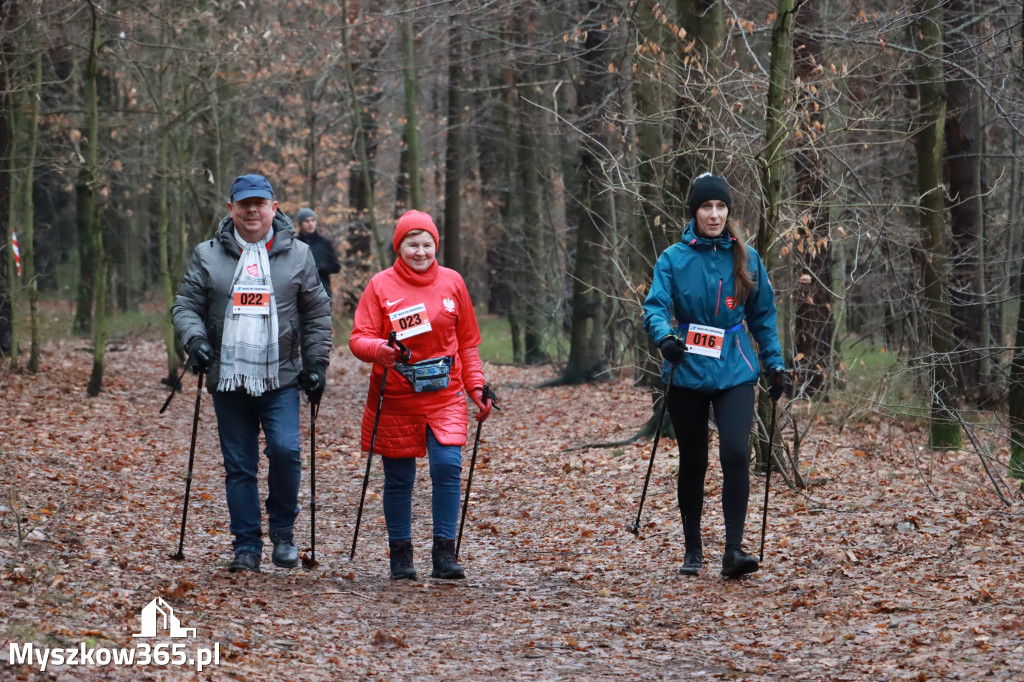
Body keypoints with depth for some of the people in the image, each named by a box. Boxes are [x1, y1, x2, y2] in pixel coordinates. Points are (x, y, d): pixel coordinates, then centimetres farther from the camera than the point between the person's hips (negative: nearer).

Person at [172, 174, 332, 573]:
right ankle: (247, 546, 10)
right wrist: (194, 338, -12)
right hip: (228, 380, 1)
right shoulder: (208, 256, 7)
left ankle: (283, 531, 3)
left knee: (285, 450, -17)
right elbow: (186, 305, 7)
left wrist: (316, 364, 4)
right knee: (239, 466, 3)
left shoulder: (297, 255, 7)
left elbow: (317, 315, 10)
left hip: (281, 379, -1)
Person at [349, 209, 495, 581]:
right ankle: (400, 555, 17)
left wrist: (476, 386, 7)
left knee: (448, 465, -14)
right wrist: (378, 349, -27)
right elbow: (359, 338, -5)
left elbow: (468, 342, 14)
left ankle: (444, 554, -8)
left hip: (445, 397, 1)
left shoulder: (452, 282, 6)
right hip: (395, 400, -1)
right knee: (399, 478, 5)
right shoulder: (381, 285, -2)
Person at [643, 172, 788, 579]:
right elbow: (655, 307, -12)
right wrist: (664, 336, -32)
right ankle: (693, 549, 23)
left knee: (735, 454, -16)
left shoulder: (746, 259, 5)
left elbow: (763, 315, 14)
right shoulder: (673, 259, -2)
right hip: (687, 373, 0)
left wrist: (775, 363, 9)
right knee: (693, 462, 9)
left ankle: (734, 550, -15)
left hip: (734, 373, 0)